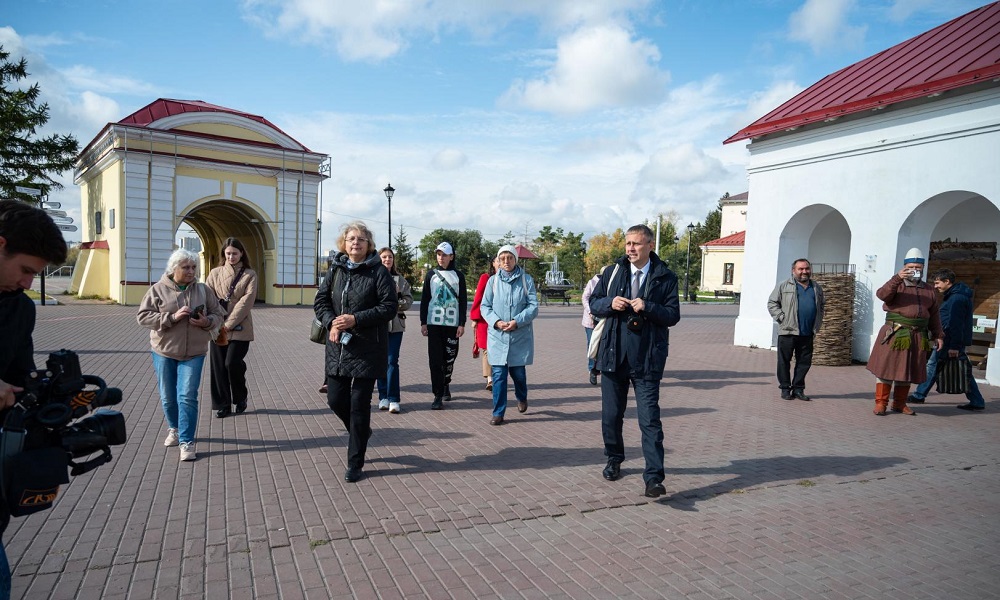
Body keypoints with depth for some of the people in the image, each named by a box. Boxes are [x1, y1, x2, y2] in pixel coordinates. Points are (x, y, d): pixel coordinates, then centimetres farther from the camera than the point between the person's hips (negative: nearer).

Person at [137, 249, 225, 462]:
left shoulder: (203, 290, 4)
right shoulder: (158, 290, -2)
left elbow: (218, 315, 8)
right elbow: (143, 316, -7)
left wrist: (207, 322, -14)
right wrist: (172, 317, -20)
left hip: (193, 354, 0)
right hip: (164, 352, 1)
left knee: (187, 397, -8)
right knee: (168, 397, 13)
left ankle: (187, 442, -3)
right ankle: (174, 429, 38)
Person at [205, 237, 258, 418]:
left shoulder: (249, 275, 3)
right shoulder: (215, 273, 10)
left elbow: (246, 301, -7)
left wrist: (229, 324, -13)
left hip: (239, 328, -3)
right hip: (218, 328, 3)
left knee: (232, 363, -10)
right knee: (218, 366, 3)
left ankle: (240, 398, 15)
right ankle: (222, 405, 15)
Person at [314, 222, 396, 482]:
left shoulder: (379, 271, -7)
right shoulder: (335, 269, 8)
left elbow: (389, 307, -11)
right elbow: (320, 300, 11)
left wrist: (355, 319, -20)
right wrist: (331, 322, -10)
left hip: (367, 348, -5)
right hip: (338, 346, 5)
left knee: (359, 404, 1)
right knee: (335, 399, 8)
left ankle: (355, 464, 15)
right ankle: (361, 431, 40)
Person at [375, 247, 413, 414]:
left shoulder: (400, 279, 7)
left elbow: (409, 300, 5)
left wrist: (396, 303, -12)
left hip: (395, 325, 1)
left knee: (393, 361, -3)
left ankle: (393, 399, 2)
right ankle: (383, 397, 19)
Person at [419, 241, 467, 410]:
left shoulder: (458, 275, 5)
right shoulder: (431, 274, 7)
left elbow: (463, 301, 4)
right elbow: (424, 299, 8)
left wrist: (462, 323, -3)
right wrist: (423, 322, 2)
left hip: (452, 323, 0)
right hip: (434, 323, 0)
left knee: (449, 357, 6)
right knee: (435, 359, -4)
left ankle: (445, 385, 31)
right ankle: (438, 395, -1)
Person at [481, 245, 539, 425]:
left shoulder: (526, 280, -1)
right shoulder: (493, 280, 2)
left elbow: (533, 306, -4)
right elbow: (485, 306, 3)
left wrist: (517, 321, -17)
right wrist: (496, 321, -14)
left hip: (520, 335, 0)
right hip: (497, 336, 0)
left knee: (518, 372, 11)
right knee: (498, 375, -1)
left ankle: (522, 397, 43)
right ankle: (498, 412, 10)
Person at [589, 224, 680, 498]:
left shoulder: (665, 278, -1)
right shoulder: (613, 273, 6)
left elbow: (673, 316, -4)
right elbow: (594, 303, 10)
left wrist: (648, 307, -21)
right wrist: (610, 303, -11)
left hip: (647, 360, -3)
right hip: (614, 355, 3)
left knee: (650, 419, -7)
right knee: (611, 414, 14)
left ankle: (654, 478, -3)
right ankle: (614, 459, 36)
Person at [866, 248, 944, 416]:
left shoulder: (929, 291, 16)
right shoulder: (897, 286, 2)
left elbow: (934, 315, 19)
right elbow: (882, 294, -20)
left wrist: (938, 335, 14)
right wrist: (897, 278, -33)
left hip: (918, 338, 4)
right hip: (894, 335, -4)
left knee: (908, 371, 10)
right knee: (886, 368, -2)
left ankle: (899, 404, 21)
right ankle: (880, 403, 5)